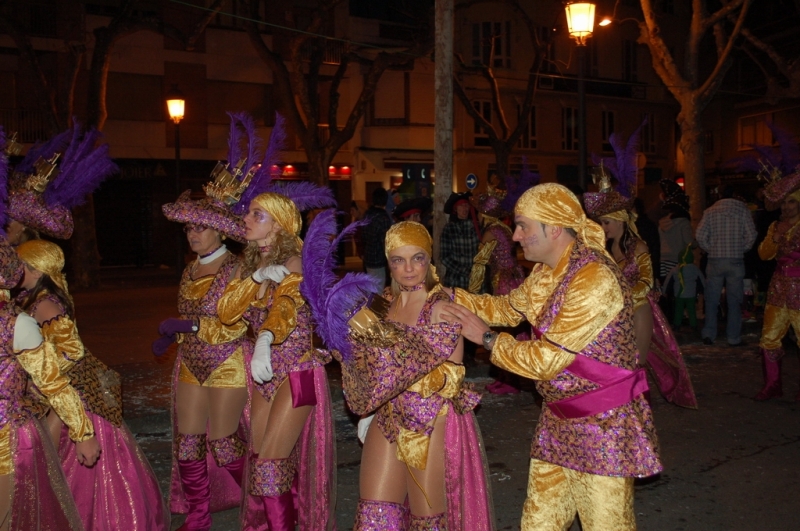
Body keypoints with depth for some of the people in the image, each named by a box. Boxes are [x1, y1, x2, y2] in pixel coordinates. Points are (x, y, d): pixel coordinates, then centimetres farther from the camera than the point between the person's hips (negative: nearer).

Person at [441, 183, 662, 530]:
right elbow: (510, 307, 19)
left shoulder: (594, 279, -25)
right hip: (557, 421, 8)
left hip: (603, 423, -8)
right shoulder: (545, 273, 4)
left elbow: (547, 360, -24)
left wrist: (487, 337, -12)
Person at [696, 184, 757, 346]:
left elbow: (700, 235, -6)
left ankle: (708, 334, 9)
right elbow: (751, 235, -5)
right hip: (736, 260, 0)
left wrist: (710, 249, 8)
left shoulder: (710, 211, 3)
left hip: (715, 260, 1)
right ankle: (734, 337, 8)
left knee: (711, 300, 8)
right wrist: (741, 249, 10)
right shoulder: (742, 208, 1)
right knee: (734, 301, 6)